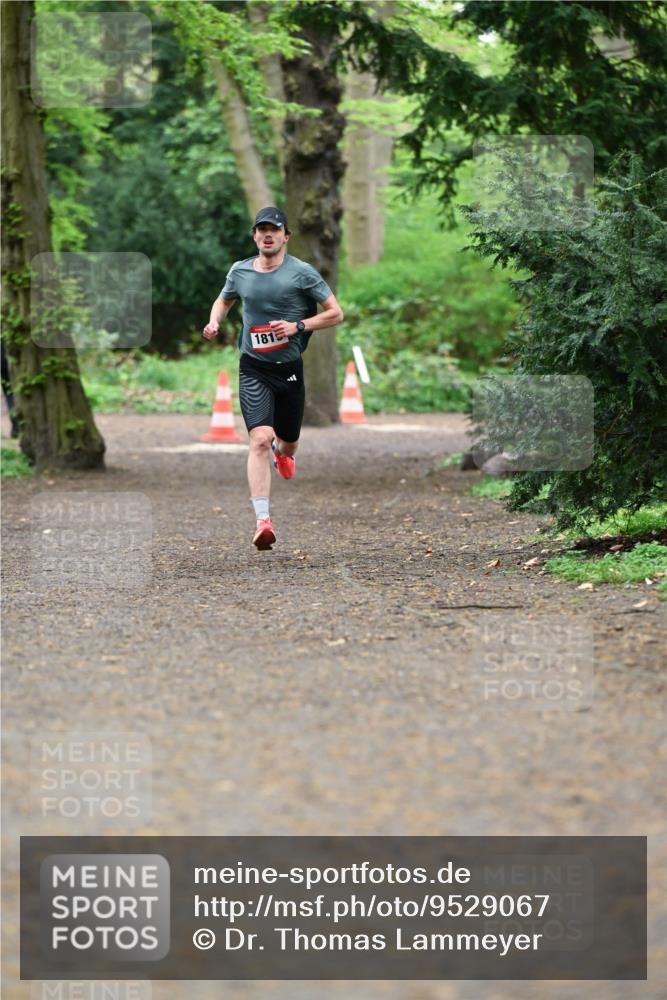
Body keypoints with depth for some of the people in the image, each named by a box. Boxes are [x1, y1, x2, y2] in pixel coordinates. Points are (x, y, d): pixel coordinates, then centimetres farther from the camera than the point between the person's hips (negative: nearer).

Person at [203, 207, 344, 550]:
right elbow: (224, 300, 24)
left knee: (287, 445, 17)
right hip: (253, 369, 0)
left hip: (289, 368, 0)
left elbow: (335, 313, -2)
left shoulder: (301, 272, -5)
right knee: (259, 439, -20)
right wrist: (214, 322, 3)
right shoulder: (239, 271, 3)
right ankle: (262, 520, -25)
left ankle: (279, 451, 58)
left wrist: (298, 326, -15)